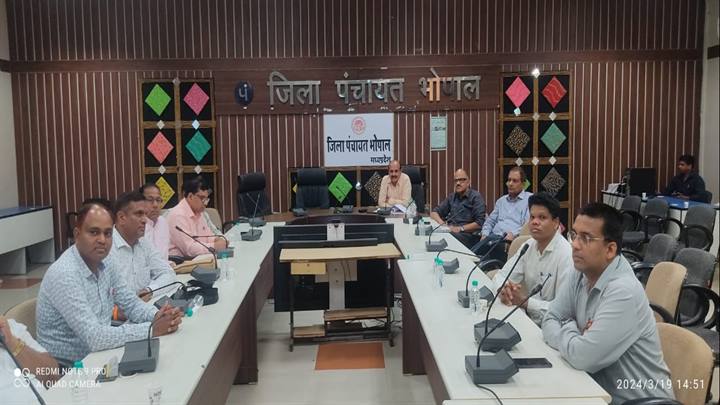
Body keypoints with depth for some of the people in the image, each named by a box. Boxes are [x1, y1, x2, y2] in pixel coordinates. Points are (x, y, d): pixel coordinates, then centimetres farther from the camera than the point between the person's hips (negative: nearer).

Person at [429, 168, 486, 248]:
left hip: (467, 234, -5)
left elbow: (479, 223, -7)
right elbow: (434, 213, 22)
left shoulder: (476, 197, 2)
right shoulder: (452, 197, 21)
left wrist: (461, 228, -16)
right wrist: (441, 223, 1)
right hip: (449, 232, 5)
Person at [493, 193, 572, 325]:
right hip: (529, 317, 6)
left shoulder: (566, 255, -18)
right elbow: (501, 275, 5)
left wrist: (524, 302, -26)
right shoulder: (529, 246, 4)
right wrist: (503, 290, -17)